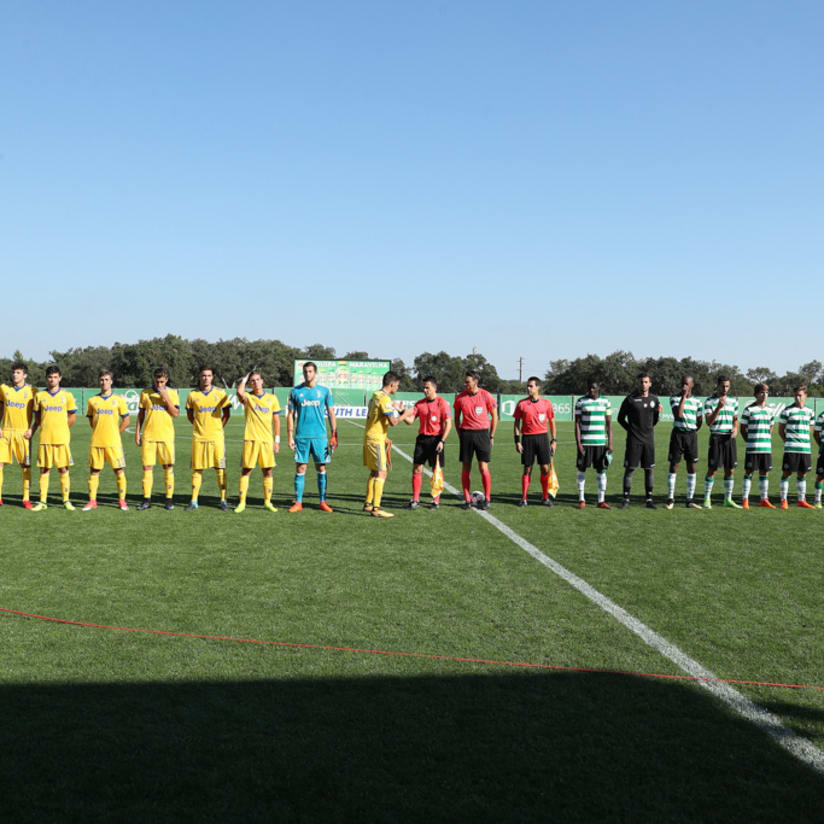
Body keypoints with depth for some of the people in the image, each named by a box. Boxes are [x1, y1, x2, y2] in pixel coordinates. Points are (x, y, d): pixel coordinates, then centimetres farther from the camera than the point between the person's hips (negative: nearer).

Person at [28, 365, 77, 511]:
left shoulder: (67, 395, 3)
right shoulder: (39, 395, 7)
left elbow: (73, 417, 10)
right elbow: (37, 418, 12)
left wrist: (60, 428, 7)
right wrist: (31, 431, -2)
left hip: (62, 438, -1)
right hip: (44, 439, 1)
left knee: (63, 469, 1)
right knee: (44, 470, 3)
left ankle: (66, 500, 8)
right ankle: (42, 501, 9)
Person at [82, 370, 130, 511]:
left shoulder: (118, 399, 3)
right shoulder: (92, 400, 8)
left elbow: (126, 421, 5)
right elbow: (91, 421, 17)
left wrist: (115, 433, 5)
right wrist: (99, 432, 10)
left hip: (113, 441, -2)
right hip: (96, 441, 2)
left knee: (119, 471, -3)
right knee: (94, 471, 4)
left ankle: (122, 501, 6)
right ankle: (92, 501, 12)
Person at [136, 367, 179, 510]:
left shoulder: (172, 393, 5)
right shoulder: (145, 393, 8)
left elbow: (176, 414, -5)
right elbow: (141, 414, 13)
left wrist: (166, 397, -14)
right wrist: (137, 432, 7)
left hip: (166, 436, -1)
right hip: (148, 436, 1)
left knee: (168, 467, 1)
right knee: (147, 467, 0)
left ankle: (169, 499, 8)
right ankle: (147, 500, 6)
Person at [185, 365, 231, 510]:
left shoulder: (220, 393, 2)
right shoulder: (192, 395, 4)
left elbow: (226, 414, 9)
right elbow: (189, 415, 14)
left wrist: (218, 427, 5)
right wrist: (199, 426, 8)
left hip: (216, 437, -1)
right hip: (199, 437, 1)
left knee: (220, 469, 0)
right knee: (197, 469, 4)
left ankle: (223, 500, 6)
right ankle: (194, 501, 10)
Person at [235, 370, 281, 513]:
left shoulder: (272, 398, 9)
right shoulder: (247, 397, 4)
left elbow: (276, 420, 12)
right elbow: (239, 392, -22)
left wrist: (277, 440, 6)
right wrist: (244, 379, -4)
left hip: (267, 440, 2)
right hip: (250, 439, -2)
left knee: (267, 471, 4)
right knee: (246, 470, -1)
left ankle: (267, 501, 14)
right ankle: (242, 502, 6)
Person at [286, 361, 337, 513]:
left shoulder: (324, 391, 5)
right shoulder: (295, 391, 6)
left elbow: (331, 413, 8)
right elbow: (291, 415, 8)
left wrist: (334, 435, 1)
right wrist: (290, 437, 1)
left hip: (320, 436, 0)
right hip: (301, 436, 0)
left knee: (321, 468, 3)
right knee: (300, 468, 1)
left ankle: (322, 502, 11)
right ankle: (298, 502, 7)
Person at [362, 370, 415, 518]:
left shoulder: (376, 396, 15)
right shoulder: (384, 398, -16)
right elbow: (393, 422, -21)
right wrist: (405, 414, -5)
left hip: (369, 438, 10)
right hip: (376, 440, -10)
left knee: (374, 472, 17)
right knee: (381, 473, -9)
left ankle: (368, 504, 24)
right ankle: (376, 509, -11)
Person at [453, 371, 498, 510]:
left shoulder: (486, 396, -4)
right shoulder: (460, 398, 3)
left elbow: (494, 417, 4)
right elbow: (457, 417, 14)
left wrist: (491, 436, 3)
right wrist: (460, 435, 7)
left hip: (482, 433, -2)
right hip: (466, 433, 2)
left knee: (483, 468, -5)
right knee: (466, 468, 3)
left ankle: (487, 499, 8)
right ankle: (467, 500, 11)